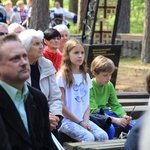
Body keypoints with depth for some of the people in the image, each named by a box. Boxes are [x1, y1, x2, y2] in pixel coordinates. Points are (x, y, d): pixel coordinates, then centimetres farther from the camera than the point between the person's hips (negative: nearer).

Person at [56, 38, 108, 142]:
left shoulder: (85, 76, 14)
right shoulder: (62, 76, -5)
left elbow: (87, 103, 13)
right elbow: (62, 106, -7)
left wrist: (86, 121, -5)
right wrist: (80, 122, -8)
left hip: (83, 120, 6)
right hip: (67, 120, -5)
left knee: (103, 136, -19)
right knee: (89, 137, -28)